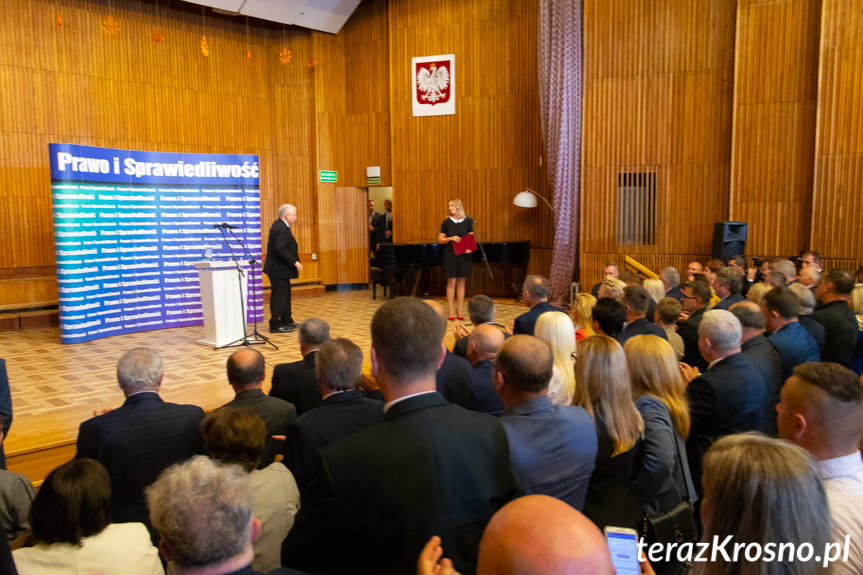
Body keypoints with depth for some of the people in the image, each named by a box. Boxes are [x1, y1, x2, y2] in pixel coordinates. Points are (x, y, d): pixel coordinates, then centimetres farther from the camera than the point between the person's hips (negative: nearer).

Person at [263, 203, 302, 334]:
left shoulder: (280, 225, 12)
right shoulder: (281, 228, -20)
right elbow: (280, 249, -28)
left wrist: (293, 261, 16)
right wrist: (295, 262, -24)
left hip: (280, 268, 11)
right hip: (278, 269, -11)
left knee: (285, 294, 18)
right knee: (279, 296, -4)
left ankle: (287, 321, 29)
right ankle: (275, 325, 3)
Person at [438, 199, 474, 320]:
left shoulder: (467, 222, 4)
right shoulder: (446, 222, 3)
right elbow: (440, 240, 4)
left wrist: (470, 248, -11)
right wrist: (450, 238, -13)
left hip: (463, 256, 1)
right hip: (450, 255, -1)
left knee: (461, 283, 4)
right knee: (451, 282, -2)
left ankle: (459, 311, 11)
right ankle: (451, 311, 3)